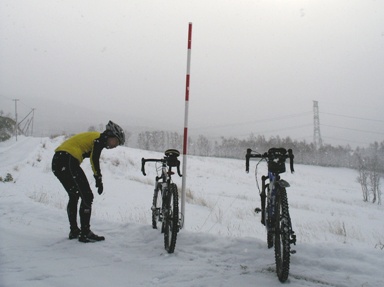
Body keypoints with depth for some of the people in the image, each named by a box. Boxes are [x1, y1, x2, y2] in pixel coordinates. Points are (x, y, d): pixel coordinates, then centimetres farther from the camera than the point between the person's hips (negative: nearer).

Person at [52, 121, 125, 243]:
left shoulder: (92, 137, 25)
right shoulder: (100, 138, -3)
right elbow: (94, 159, -16)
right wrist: (99, 179, -13)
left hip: (56, 162, 10)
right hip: (67, 162, -10)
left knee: (74, 196, 21)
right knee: (87, 196, -4)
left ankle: (74, 231, 26)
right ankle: (85, 233, -3)